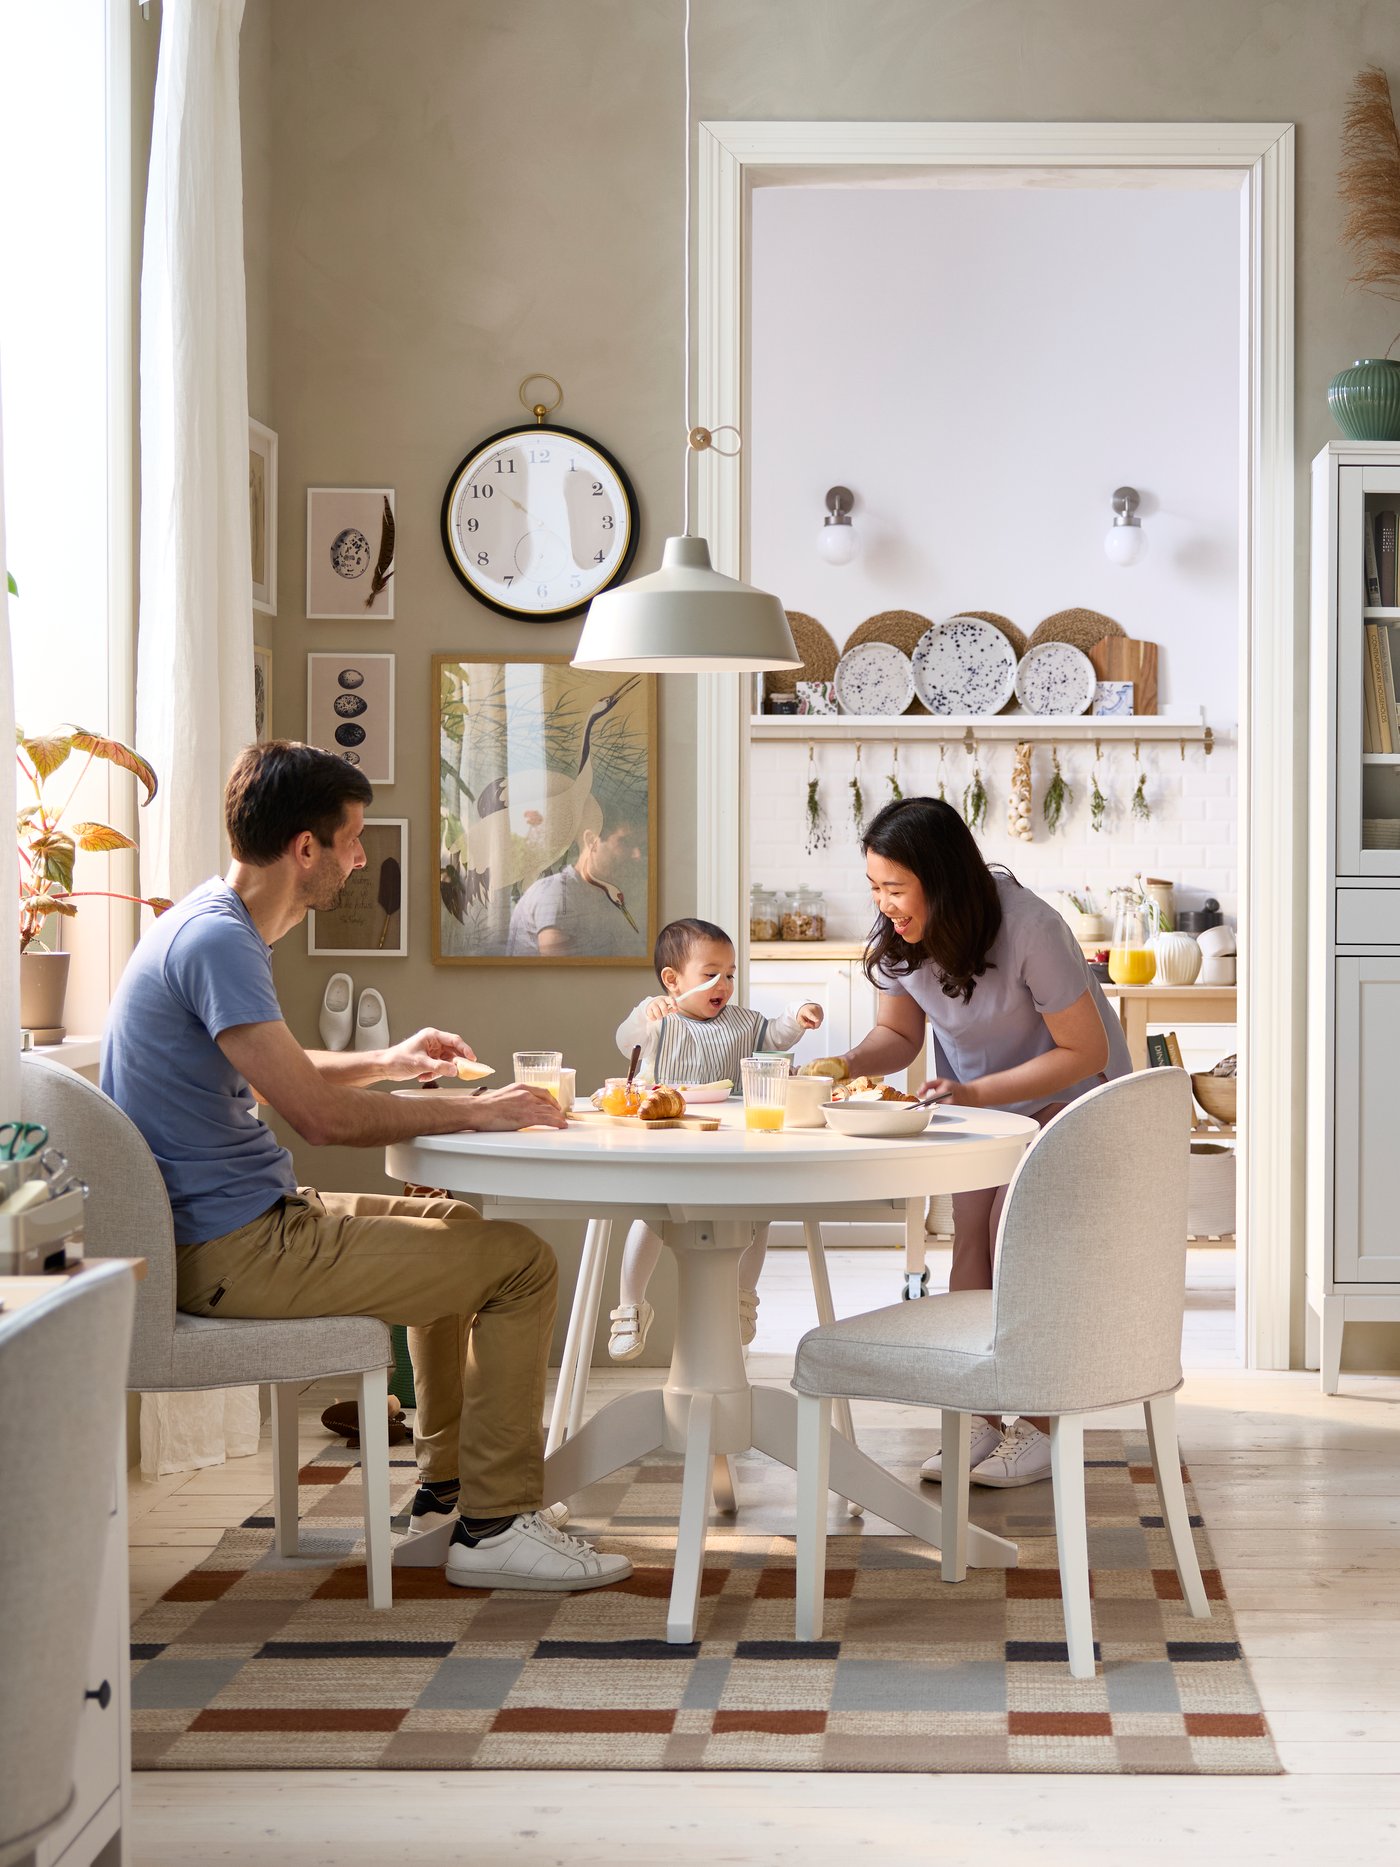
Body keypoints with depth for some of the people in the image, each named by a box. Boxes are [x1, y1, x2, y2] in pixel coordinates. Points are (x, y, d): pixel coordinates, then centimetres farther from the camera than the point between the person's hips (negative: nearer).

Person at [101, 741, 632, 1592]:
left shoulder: (220, 925, 13)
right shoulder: (217, 940, -21)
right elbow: (319, 1114, -26)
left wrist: (388, 1062, 18)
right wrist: (476, 1111, -15)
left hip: (250, 1218, 11)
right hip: (233, 1251, -11)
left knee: (456, 1230, 28)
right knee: (522, 1262, -11)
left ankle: (445, 1485, 32)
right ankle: (493, 1525, -5)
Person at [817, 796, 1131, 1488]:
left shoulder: (1028, 929, -33)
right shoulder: (899, 936, -15)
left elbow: (1085, 1051, -26)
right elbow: (899, 1033, 0)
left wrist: (975, 1093, -32)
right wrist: (850, 1064, -23)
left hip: (1066, 1091, -6)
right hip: (974, 1093, 6)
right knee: (970, 1234, -4)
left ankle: (1039, 1426, -8)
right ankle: (978, 1420, 1)